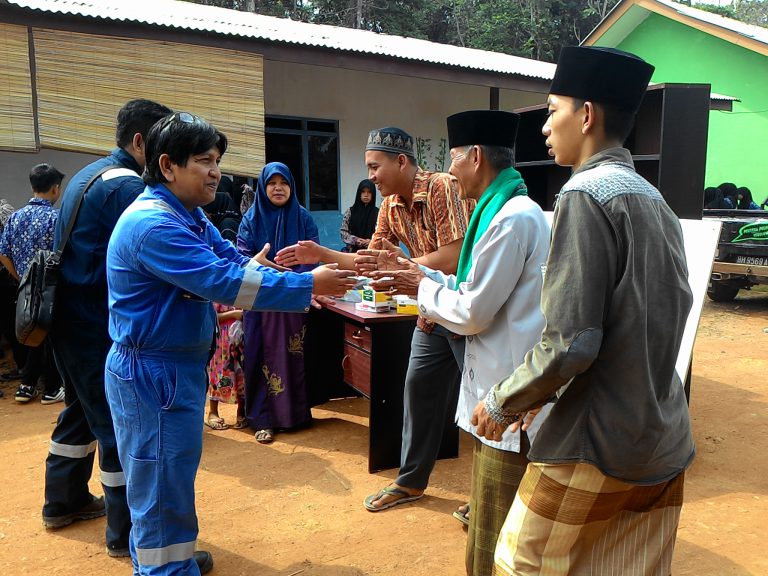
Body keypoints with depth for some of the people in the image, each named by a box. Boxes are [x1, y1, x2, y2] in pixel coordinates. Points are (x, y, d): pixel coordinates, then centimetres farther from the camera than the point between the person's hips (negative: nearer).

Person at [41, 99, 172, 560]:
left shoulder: (89, 174, 13)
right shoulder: (127, 185, -18)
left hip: (70, 317, 10)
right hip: (100, 326, -10)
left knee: (81, 408, 23)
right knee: (119, 422, 0)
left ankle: (64, 501, 39)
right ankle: (127, 533, 12)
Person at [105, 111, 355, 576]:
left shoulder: (189, 215, 8)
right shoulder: (153, 223, -25)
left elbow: (233, 262, 6)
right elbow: (223, 282, -30)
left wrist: (301, 284, -8)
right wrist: (308, 285, -27)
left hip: (179, 365, 10)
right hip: (152, 373, -10)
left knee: (166, 477, 24)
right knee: (164, 486, 2)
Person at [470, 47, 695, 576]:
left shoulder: (586, 194, -16)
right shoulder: (654, 199, 11)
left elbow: (570, 342, -23)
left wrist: (503, 404, -6)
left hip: (597, 447, -8)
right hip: (665, 441, 8)